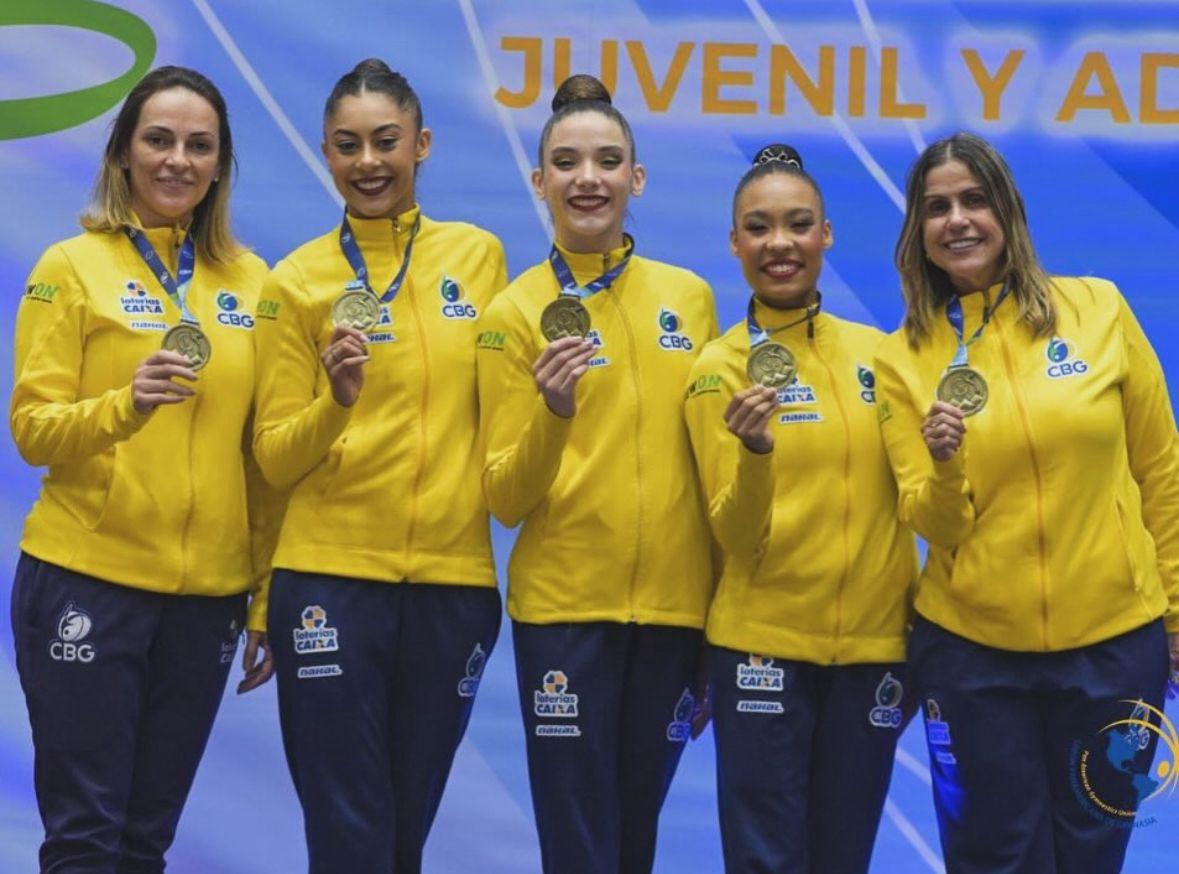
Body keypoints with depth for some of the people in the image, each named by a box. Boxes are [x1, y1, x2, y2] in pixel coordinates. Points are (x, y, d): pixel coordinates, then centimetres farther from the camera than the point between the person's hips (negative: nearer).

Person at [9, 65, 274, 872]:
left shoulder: (249, 280, 7)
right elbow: (34, 430, -7)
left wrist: (269, 596, 8)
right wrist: (126, 404, -25)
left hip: (208, 594, 4)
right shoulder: (73, 267, -3)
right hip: (87, 582, -3)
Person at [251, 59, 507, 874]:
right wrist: (337, 399, -17)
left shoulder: (478, 256, 5)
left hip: (455, 578, 2)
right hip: (331, 577, -2)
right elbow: (275, 456, 0)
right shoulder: (297, 280, 0)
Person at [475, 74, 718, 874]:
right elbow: (505, 499, -5)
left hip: (676, 602, 3)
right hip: (564, 606, -3)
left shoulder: (690, 296, 5)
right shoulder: (517, 311, -3)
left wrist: (726, 598, 5)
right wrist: (553, 412, -22)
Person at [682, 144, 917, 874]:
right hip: (763, 642, -3)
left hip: (875, 641, 3)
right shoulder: (720, 367, -5)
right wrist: (755, 452, -27)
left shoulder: (877, 351, 4)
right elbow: (732, 534, -10)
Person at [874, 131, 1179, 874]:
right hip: (971, 654, 0)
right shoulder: (904, 358, -1)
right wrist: (944, 468, -22)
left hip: (1115, 642, 0)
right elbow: (932, 525, -2)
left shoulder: (1098, 309, -2)